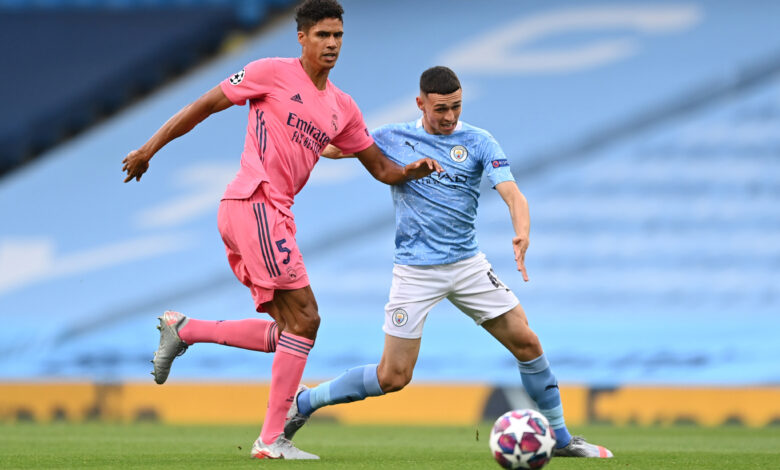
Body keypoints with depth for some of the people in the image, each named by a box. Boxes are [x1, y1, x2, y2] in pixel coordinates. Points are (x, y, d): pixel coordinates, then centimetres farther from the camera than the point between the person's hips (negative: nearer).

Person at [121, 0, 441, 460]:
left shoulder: (342, 107, 17)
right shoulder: (273, 73, -2)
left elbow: (380, 167, 22)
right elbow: (206, 105, 1)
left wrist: (411, 169, 0)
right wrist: (150, 148, -1)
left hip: (275, 213, 8)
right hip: (254, 203, -8)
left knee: (289, 331, 7)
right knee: (304, 319, -13)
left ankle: (183, 330, 14)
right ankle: (272, 440, -11)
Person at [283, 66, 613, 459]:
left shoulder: (478, 143, -1)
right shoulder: (391, 139, 0)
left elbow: (512, 194, -14)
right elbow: (329, 147, 10)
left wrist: (522, 234, -34)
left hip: (468, 264, 2)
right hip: (415, 272, -2)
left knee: (526, 342, -4)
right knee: (393, 377, -6)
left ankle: (560, 439, 12)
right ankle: (304, 402, 14)